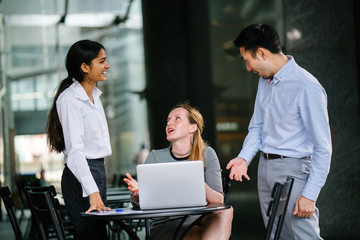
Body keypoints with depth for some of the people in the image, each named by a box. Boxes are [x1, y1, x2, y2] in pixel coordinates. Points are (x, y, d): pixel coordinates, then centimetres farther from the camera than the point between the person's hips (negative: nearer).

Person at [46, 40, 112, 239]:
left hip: (97, 170, 9)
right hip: (80, 176, -9)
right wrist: (92, 192, -29)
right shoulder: (69, 99, -13)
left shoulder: (94, 95, 16)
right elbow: (75, 150, -21)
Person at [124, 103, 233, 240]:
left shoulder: (207, 154, 3)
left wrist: (203, 188, -28)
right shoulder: (156, 157, 4)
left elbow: (220, 201, -6)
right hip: (165, 226, -2)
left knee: (225, 211, -29)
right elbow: (140, 203, -1)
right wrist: (136, 194, -26)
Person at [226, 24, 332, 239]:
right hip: (265, 168, 8)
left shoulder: (307, 88, -18)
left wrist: (310, 194, -19)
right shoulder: (265, 81, 9)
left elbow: (323, 148, -17)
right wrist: (244, 158, 2)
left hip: (293, 168, -8)